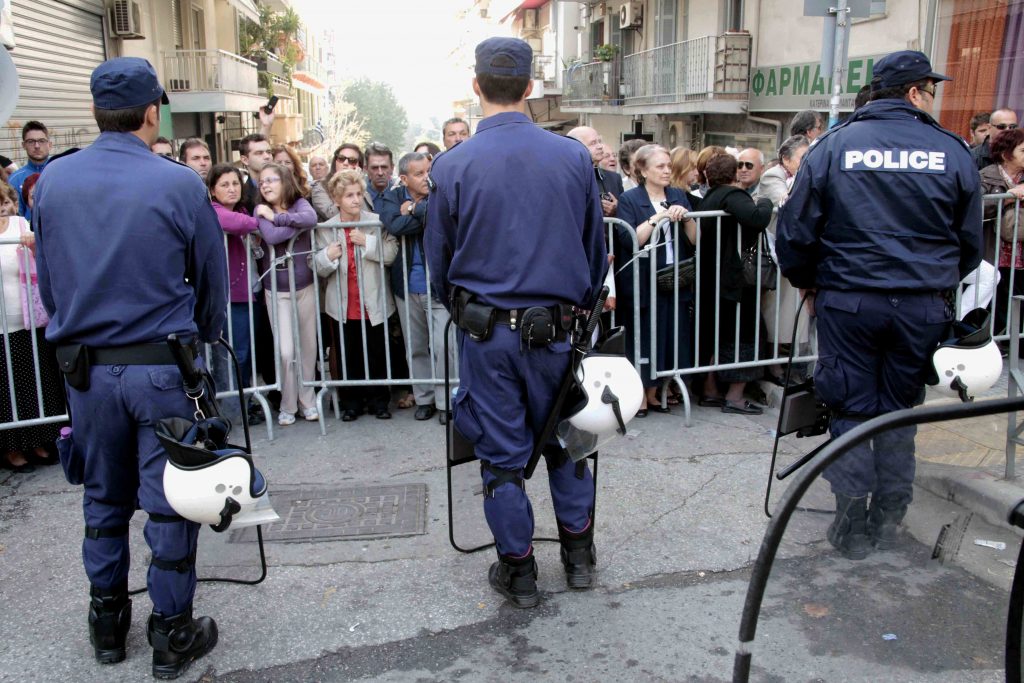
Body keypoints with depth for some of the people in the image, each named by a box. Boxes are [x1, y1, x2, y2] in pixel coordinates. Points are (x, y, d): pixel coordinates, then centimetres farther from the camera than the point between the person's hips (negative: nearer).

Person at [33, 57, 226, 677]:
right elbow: (214, 282, -3)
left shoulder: (52, 181, -1)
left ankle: (108, 622, 33)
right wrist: (201, 346, 14)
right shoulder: (179, 185, -12)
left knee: (104, 499, 19)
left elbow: (46, 279, 7)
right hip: (165, 366, -4)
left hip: (86, 366, 4)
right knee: (169, 503, 7)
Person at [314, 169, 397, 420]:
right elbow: (318, 268, 1)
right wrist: (328, 256, -19)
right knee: (347, 356, 10)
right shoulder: (326, 229, 0)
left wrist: (367, 242, -22)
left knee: (377, 356, 8)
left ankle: (378, 401, 23)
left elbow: (391, 254, -12)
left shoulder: (377, 222, -4)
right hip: (343, 306, 1)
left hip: (374, 304, -1)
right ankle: (351, 402, 23)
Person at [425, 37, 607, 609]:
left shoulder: (453, 166, -8)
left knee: (502, 452, 10)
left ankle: (519, 568, 23)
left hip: (486, 330, -2)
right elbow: (597, 248, 5)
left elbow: (438, 259, 2)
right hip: (557, 326, 2)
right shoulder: (574, 157, -3)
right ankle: (579, 553, 31)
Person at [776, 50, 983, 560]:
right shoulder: (952, 152, 2)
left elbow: (796, 230, -1)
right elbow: (971, 241, 10)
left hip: (847, 301, -1)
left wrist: (806, 282, 15)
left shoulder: (833, 146, -2)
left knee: (850, 409, 8)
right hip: (923, 305, 1)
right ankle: (888, 519, 22)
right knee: (900, 409, 14)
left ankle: (853, 527, 9)